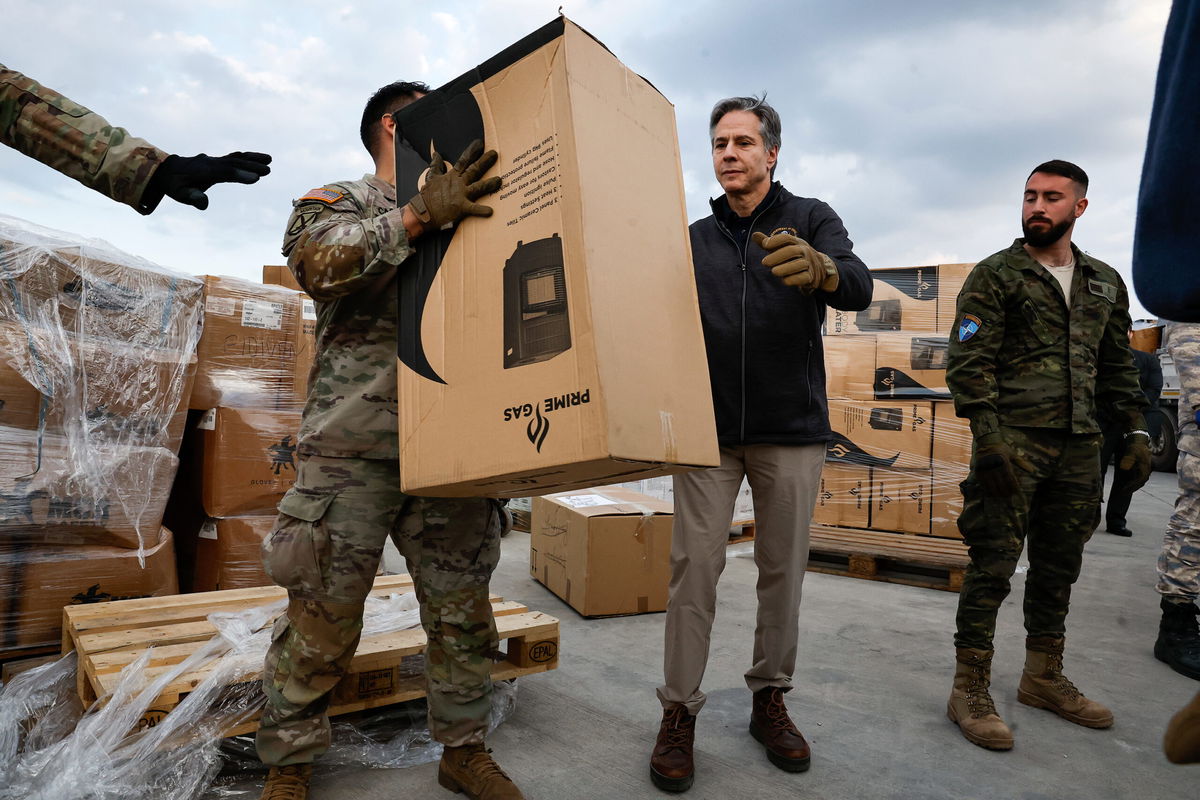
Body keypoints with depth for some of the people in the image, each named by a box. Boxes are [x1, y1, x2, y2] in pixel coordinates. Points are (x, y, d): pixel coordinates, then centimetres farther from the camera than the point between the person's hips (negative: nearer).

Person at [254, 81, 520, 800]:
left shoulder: (467, 215, 21)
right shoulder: (340, 202, 8)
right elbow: (318, 261, -16)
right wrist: (419, 216, -22)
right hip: (355, 449, -4)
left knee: (464, 612, 9)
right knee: (323, 617, 4)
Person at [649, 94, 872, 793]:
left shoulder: (811, 220, 3)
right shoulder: (695, 238, 12)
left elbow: (860, 290, -15)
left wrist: (821, 269, -38)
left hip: (793, 431, -1)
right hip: (709, 430, 1)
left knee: (784, 568, 8)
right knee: (695, 566, -1)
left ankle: (770, 697, 25)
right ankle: (680, 711, 9)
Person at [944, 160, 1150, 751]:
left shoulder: (1105, 282, 17)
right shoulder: (994, 275, 0)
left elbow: (1118, 366, 21)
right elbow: (968, 361, -9)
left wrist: (1135, 431, 11)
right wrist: (987, 434, -20)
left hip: (1078, 447, 6)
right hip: (1012, 441, -6)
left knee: (1059, 565, 13)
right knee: (993, 563, -6)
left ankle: (1044, 678, 27)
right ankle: (970, 690, 3)